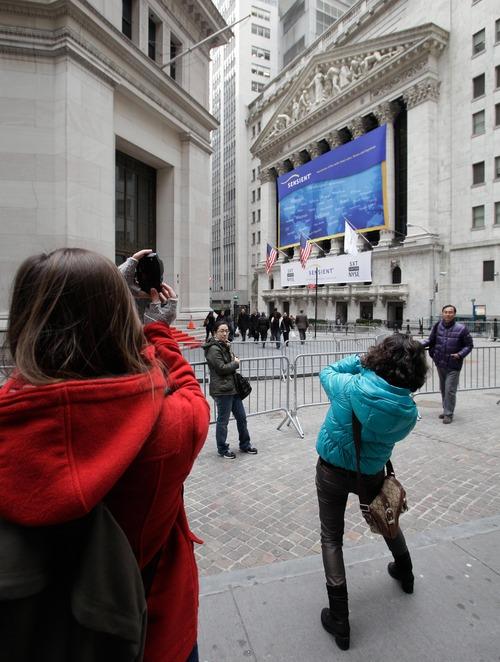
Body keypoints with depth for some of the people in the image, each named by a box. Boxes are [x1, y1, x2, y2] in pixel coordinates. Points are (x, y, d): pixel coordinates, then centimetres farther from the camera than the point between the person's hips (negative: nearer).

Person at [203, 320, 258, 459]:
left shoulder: (225, 346, 13)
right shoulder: (214, 349, -15)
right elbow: (221, 368, -20)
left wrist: (233, 359, 6)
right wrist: (236, 363, -7)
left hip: (232, 388, 9)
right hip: (222, 390, -9)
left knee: (241, 417, 15)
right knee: (223, 421, 3)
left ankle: (245, 445, 30)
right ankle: (222, 449, 19)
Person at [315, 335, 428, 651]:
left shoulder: (350, 386, -26)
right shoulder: (409, 411, -17)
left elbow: (326, 372, -5)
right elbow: (395, 435, 2)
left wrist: (361, 360, -2)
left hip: (332, 470, -3)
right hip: (371, 474, 3)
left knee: (332, 538, 14)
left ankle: (339, 620, 18)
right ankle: (405, 573, 59)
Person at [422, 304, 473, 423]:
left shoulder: (461, 328, -10)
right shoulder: (438, 326, -1)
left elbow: (469, 345, -2)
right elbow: (431, 340, 10)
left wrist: (460, 354, -17)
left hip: (453, 366, -4)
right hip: (440, 364, 5)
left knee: (450, 390, -5)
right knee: (443, 389, 17)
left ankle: (448, 414, 8)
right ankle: (446, 410, 34)